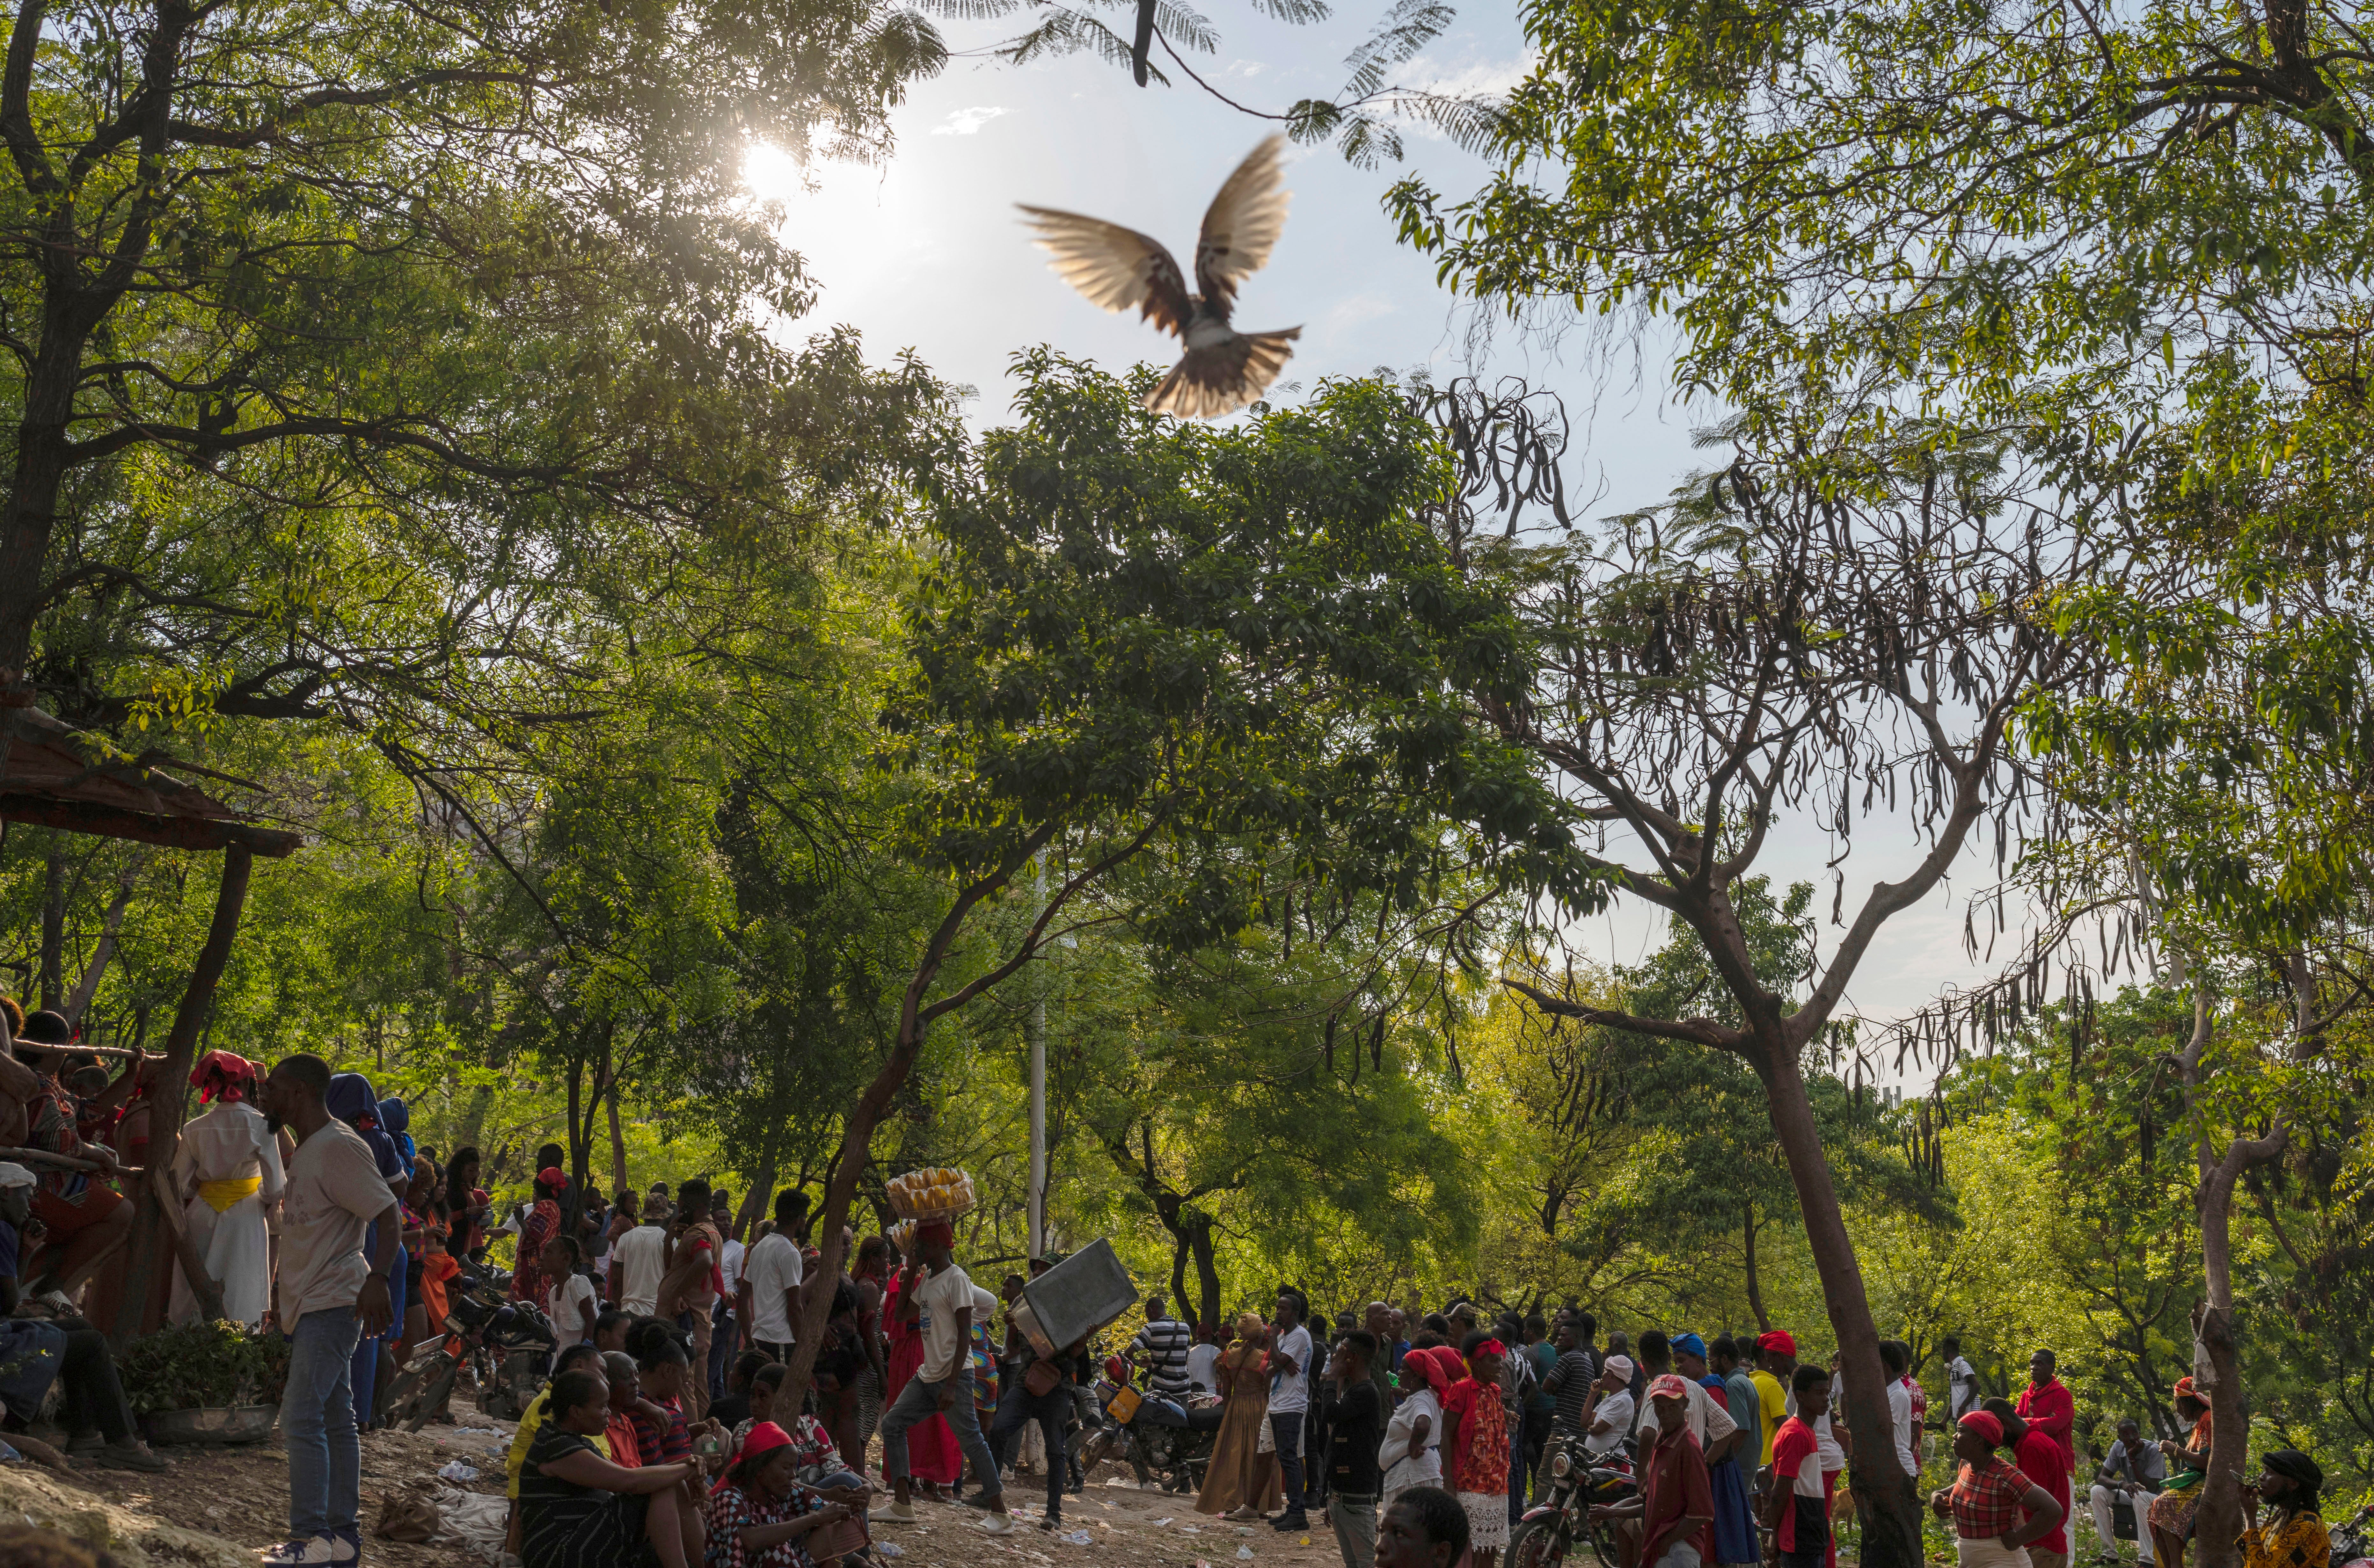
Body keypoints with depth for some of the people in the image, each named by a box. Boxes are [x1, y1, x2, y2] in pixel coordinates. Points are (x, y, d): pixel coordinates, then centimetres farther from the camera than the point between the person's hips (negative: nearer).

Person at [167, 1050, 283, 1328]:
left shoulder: (195, 1128, 0)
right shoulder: (260, 1125, -9)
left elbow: (180, 1186, 2)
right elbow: (276, 1187, -10)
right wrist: (266, 1200, 11)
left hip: (201, 1217, 3)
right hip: (245, 1218, -3)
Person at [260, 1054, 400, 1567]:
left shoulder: (340, 1146, -14)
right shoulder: (306, 1148, 17)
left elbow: (387, 1213, -21)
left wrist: (378, 1278, -31)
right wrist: (284, 1284, 25)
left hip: (332, 1305, -10)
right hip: (313, 1304, 10)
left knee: (302, 1420, -12)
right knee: (335, 1421, 11)